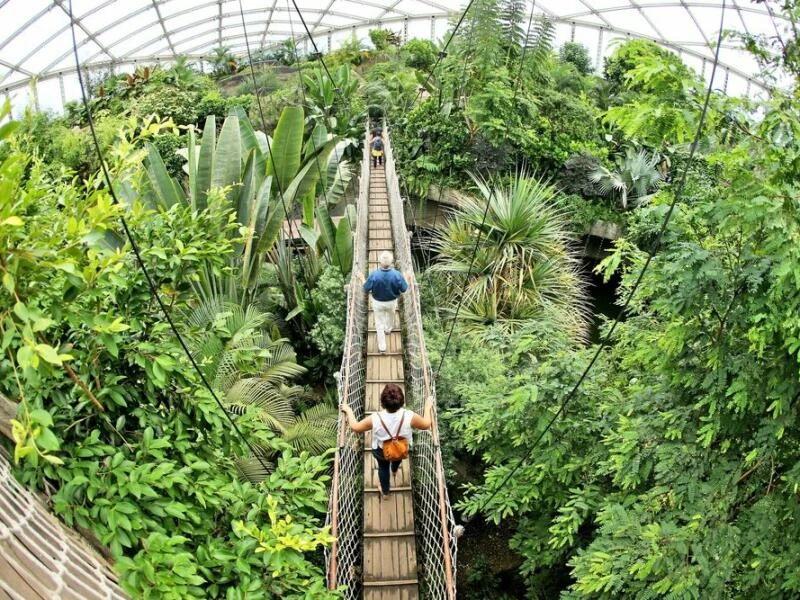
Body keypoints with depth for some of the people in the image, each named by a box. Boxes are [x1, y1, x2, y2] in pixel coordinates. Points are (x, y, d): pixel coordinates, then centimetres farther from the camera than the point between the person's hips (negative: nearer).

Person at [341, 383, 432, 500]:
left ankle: (385, 493, 58)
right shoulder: (409, 416, -37)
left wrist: (348, 410, -5)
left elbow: (355, 427, -20)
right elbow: (426, 424, -17)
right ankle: (394, 472, 74)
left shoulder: (375, 419, -38)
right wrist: (428, 407, -3)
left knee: (383, 467, 33)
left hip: (381, 452, -1)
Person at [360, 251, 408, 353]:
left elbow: (366, 289, -17)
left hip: (378, 302, -1)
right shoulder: (397, 274, -31)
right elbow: (404, 289, -16)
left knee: (379, 323, 20)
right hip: (392, 302, 1)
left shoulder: (374, 275, -32)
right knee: (390, 314, 35)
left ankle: (382, 347, 29)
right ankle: (388, 329, 64)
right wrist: (406, 279, 3)